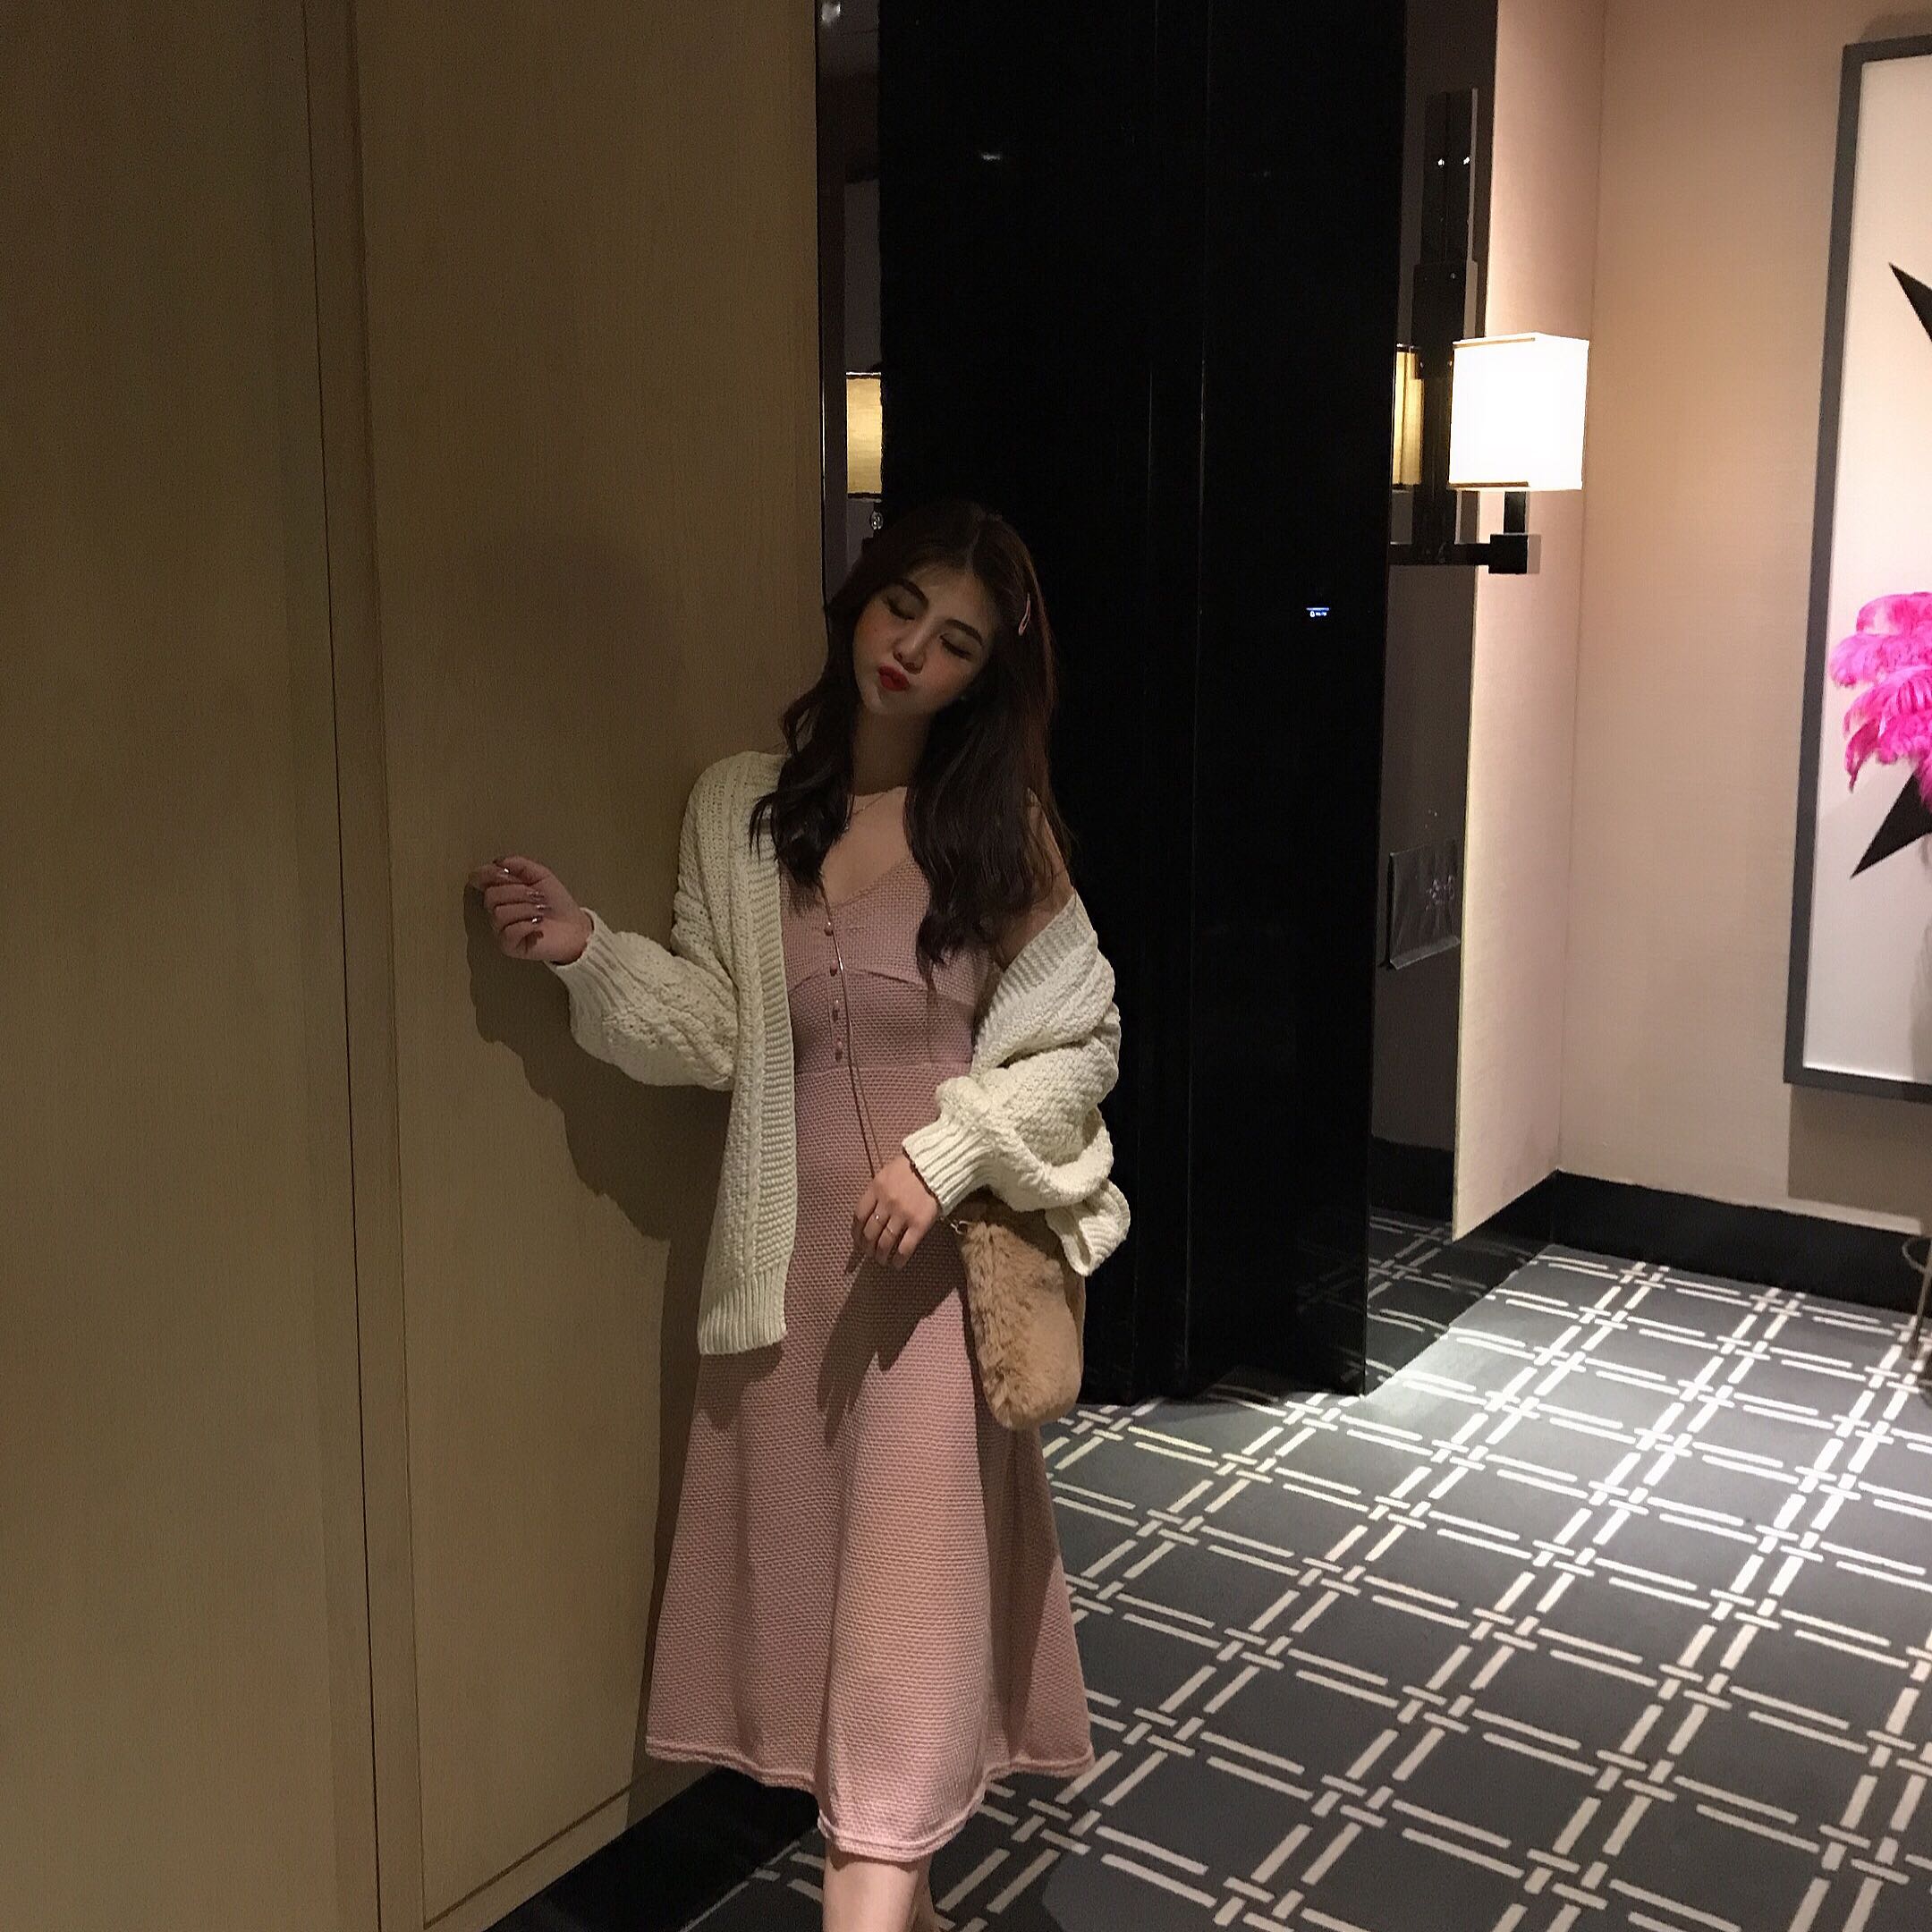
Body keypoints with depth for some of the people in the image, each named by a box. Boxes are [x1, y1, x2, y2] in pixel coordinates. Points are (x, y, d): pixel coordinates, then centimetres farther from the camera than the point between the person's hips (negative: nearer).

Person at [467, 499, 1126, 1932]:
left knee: (914, 1576, -2)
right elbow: (720, 1036, 3)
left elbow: (1086, 1037, -3)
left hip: (940, 1245, -3)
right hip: (793, 1240, 3)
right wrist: (589, 953, -12)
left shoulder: (1000, 822, -5)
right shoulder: (740, 805, 2)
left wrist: (944, 1154, -16)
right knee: (809, 1552, 10)